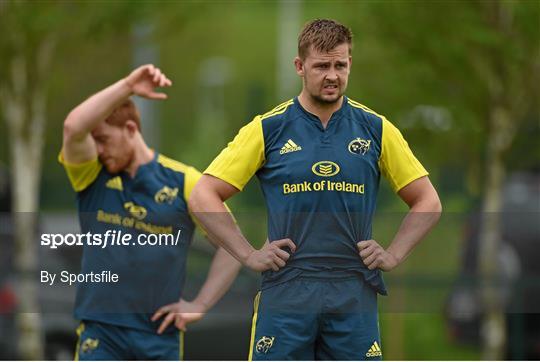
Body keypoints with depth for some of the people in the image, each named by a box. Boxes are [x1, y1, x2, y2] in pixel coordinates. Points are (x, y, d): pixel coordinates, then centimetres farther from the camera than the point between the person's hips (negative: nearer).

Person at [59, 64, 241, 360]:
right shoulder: (91, 176, 3)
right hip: (100, 331, 0)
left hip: (160, 332, 0)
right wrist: (127, 87, -23)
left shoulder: (182, 181, 0)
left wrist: (200, 305, -3)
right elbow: (73, 127, -18)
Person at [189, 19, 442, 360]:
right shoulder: (268, 128, 3)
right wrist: (249, 255, -3)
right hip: (286, 291, -1)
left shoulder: (376, 129, 7)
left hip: (354, 293, 1)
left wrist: (393, 255, 3)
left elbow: (428, 202, 14)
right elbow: (204, 197, 4)